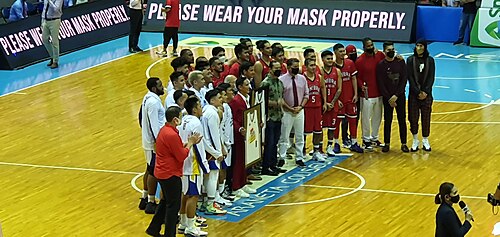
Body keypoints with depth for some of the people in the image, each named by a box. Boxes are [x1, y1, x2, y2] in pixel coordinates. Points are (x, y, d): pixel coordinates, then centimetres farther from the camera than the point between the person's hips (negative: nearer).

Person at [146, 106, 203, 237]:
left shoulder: (164, 130, 6)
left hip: (162, 172, 10)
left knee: (166, 202, 23)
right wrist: (190, 143, -8)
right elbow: (182, 156, -21)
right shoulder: (172, 135, -26)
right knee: (173, 205, 2)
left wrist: (188, 142, 4)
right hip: (171, 175, -10)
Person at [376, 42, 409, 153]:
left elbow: (404, 80, -3)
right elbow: (381, 84, -5)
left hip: (400, 96, 1)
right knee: (387, 121, 4)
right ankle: (387, 143, 12)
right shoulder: (381, 65, -3)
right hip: (387, 97, -1)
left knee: (402, 120, 4)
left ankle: (403, 143, 10)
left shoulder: (400, 62, 0)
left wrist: (396, 95, -11)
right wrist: (389, 98, -11)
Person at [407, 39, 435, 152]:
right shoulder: (411, 60, -1)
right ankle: (415, 140, 14)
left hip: (426, 94, 0)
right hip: (414, 94, 0)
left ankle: (425, 140, 16)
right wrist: (418, 92, -13)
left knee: (426, 117, 4)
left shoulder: (430, 60, 2)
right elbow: (410, 77, -5)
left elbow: (431, 78, -1)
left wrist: (425, 92, -12)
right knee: (413, 117, 2)